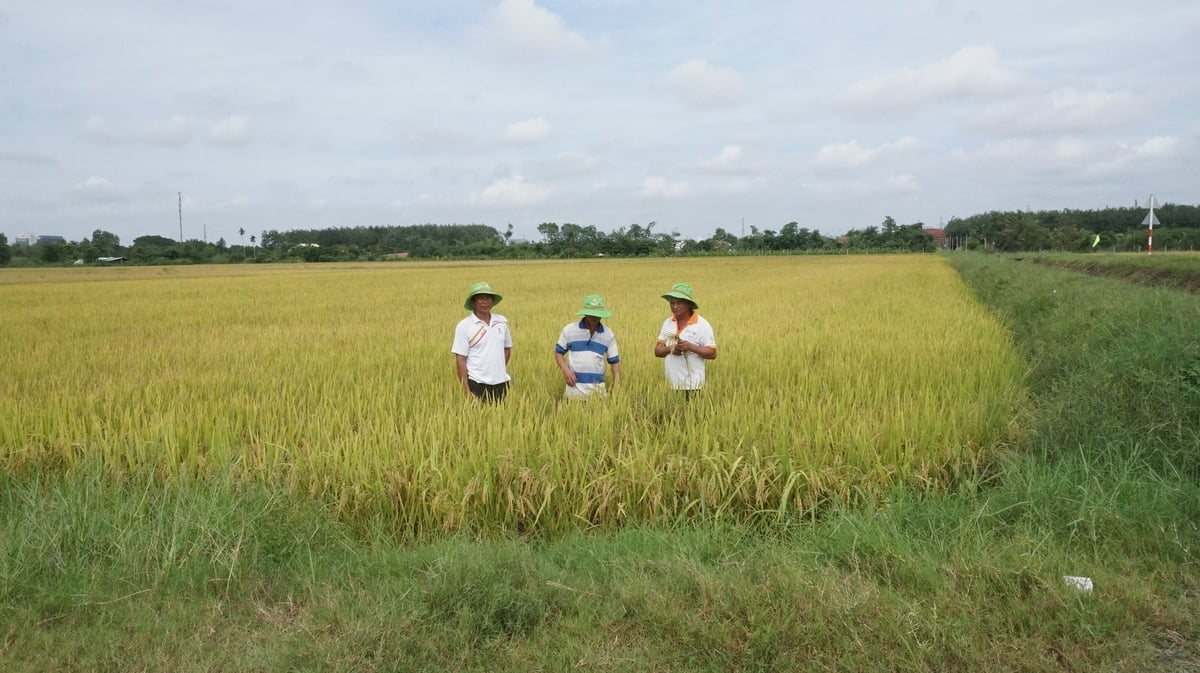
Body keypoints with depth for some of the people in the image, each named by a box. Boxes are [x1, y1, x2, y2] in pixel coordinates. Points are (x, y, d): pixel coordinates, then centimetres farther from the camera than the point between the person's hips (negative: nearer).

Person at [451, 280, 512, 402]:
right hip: (477, 383, -4)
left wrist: (501, 369, 9)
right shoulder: (464, 326, -7)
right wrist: (466, 390, -13)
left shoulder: (502, 321, 6)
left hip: (501, 383, 4)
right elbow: (460, 360, -8)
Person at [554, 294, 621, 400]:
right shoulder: (569, 330, -2)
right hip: (575, 388, -1)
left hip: (598, 389, 1)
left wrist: (616, 388, -2)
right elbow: (558, 352, 9)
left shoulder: (608, 334, 3)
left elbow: (615, 361, 8)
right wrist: (565, 369, -10)